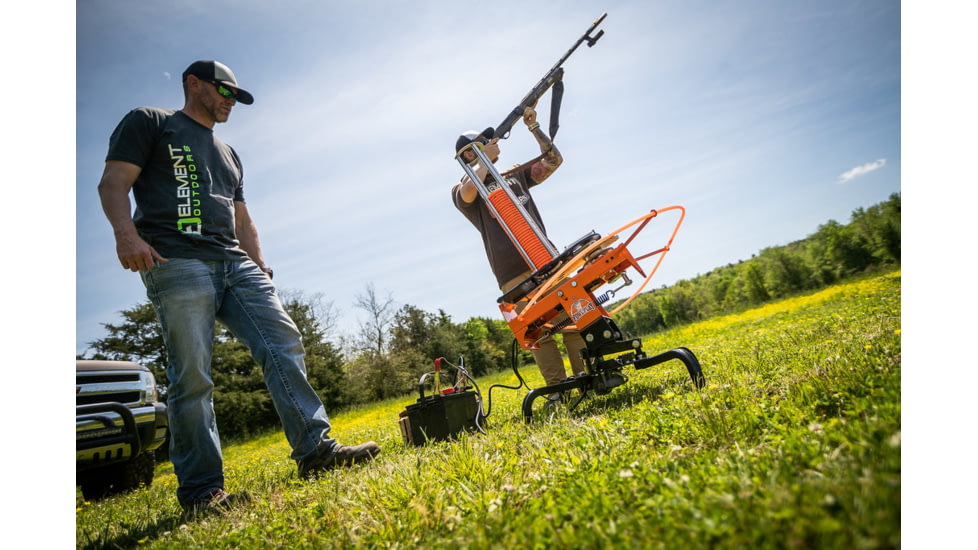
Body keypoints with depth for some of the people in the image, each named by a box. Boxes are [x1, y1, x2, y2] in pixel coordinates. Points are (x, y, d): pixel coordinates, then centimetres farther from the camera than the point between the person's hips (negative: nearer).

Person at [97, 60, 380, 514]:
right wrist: (126, 233, -18)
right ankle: (201, 490, -3)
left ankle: (315, 449, -11)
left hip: (236, 264, 6)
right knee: (192, 376, -10)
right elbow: (113, 183, 1)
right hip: (177, 262, -6)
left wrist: (261, 268, 17)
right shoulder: (148, 123, 14)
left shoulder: (228, 154, 32)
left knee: (284, 344, -10)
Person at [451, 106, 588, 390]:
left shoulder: (515, 176, 25)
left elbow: (554, 159, 23)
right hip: (513, 274, -4)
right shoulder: (462, 190, 10)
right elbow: (469, 193, -16)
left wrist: (534, 127, 13)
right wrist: (485, 159, -1)